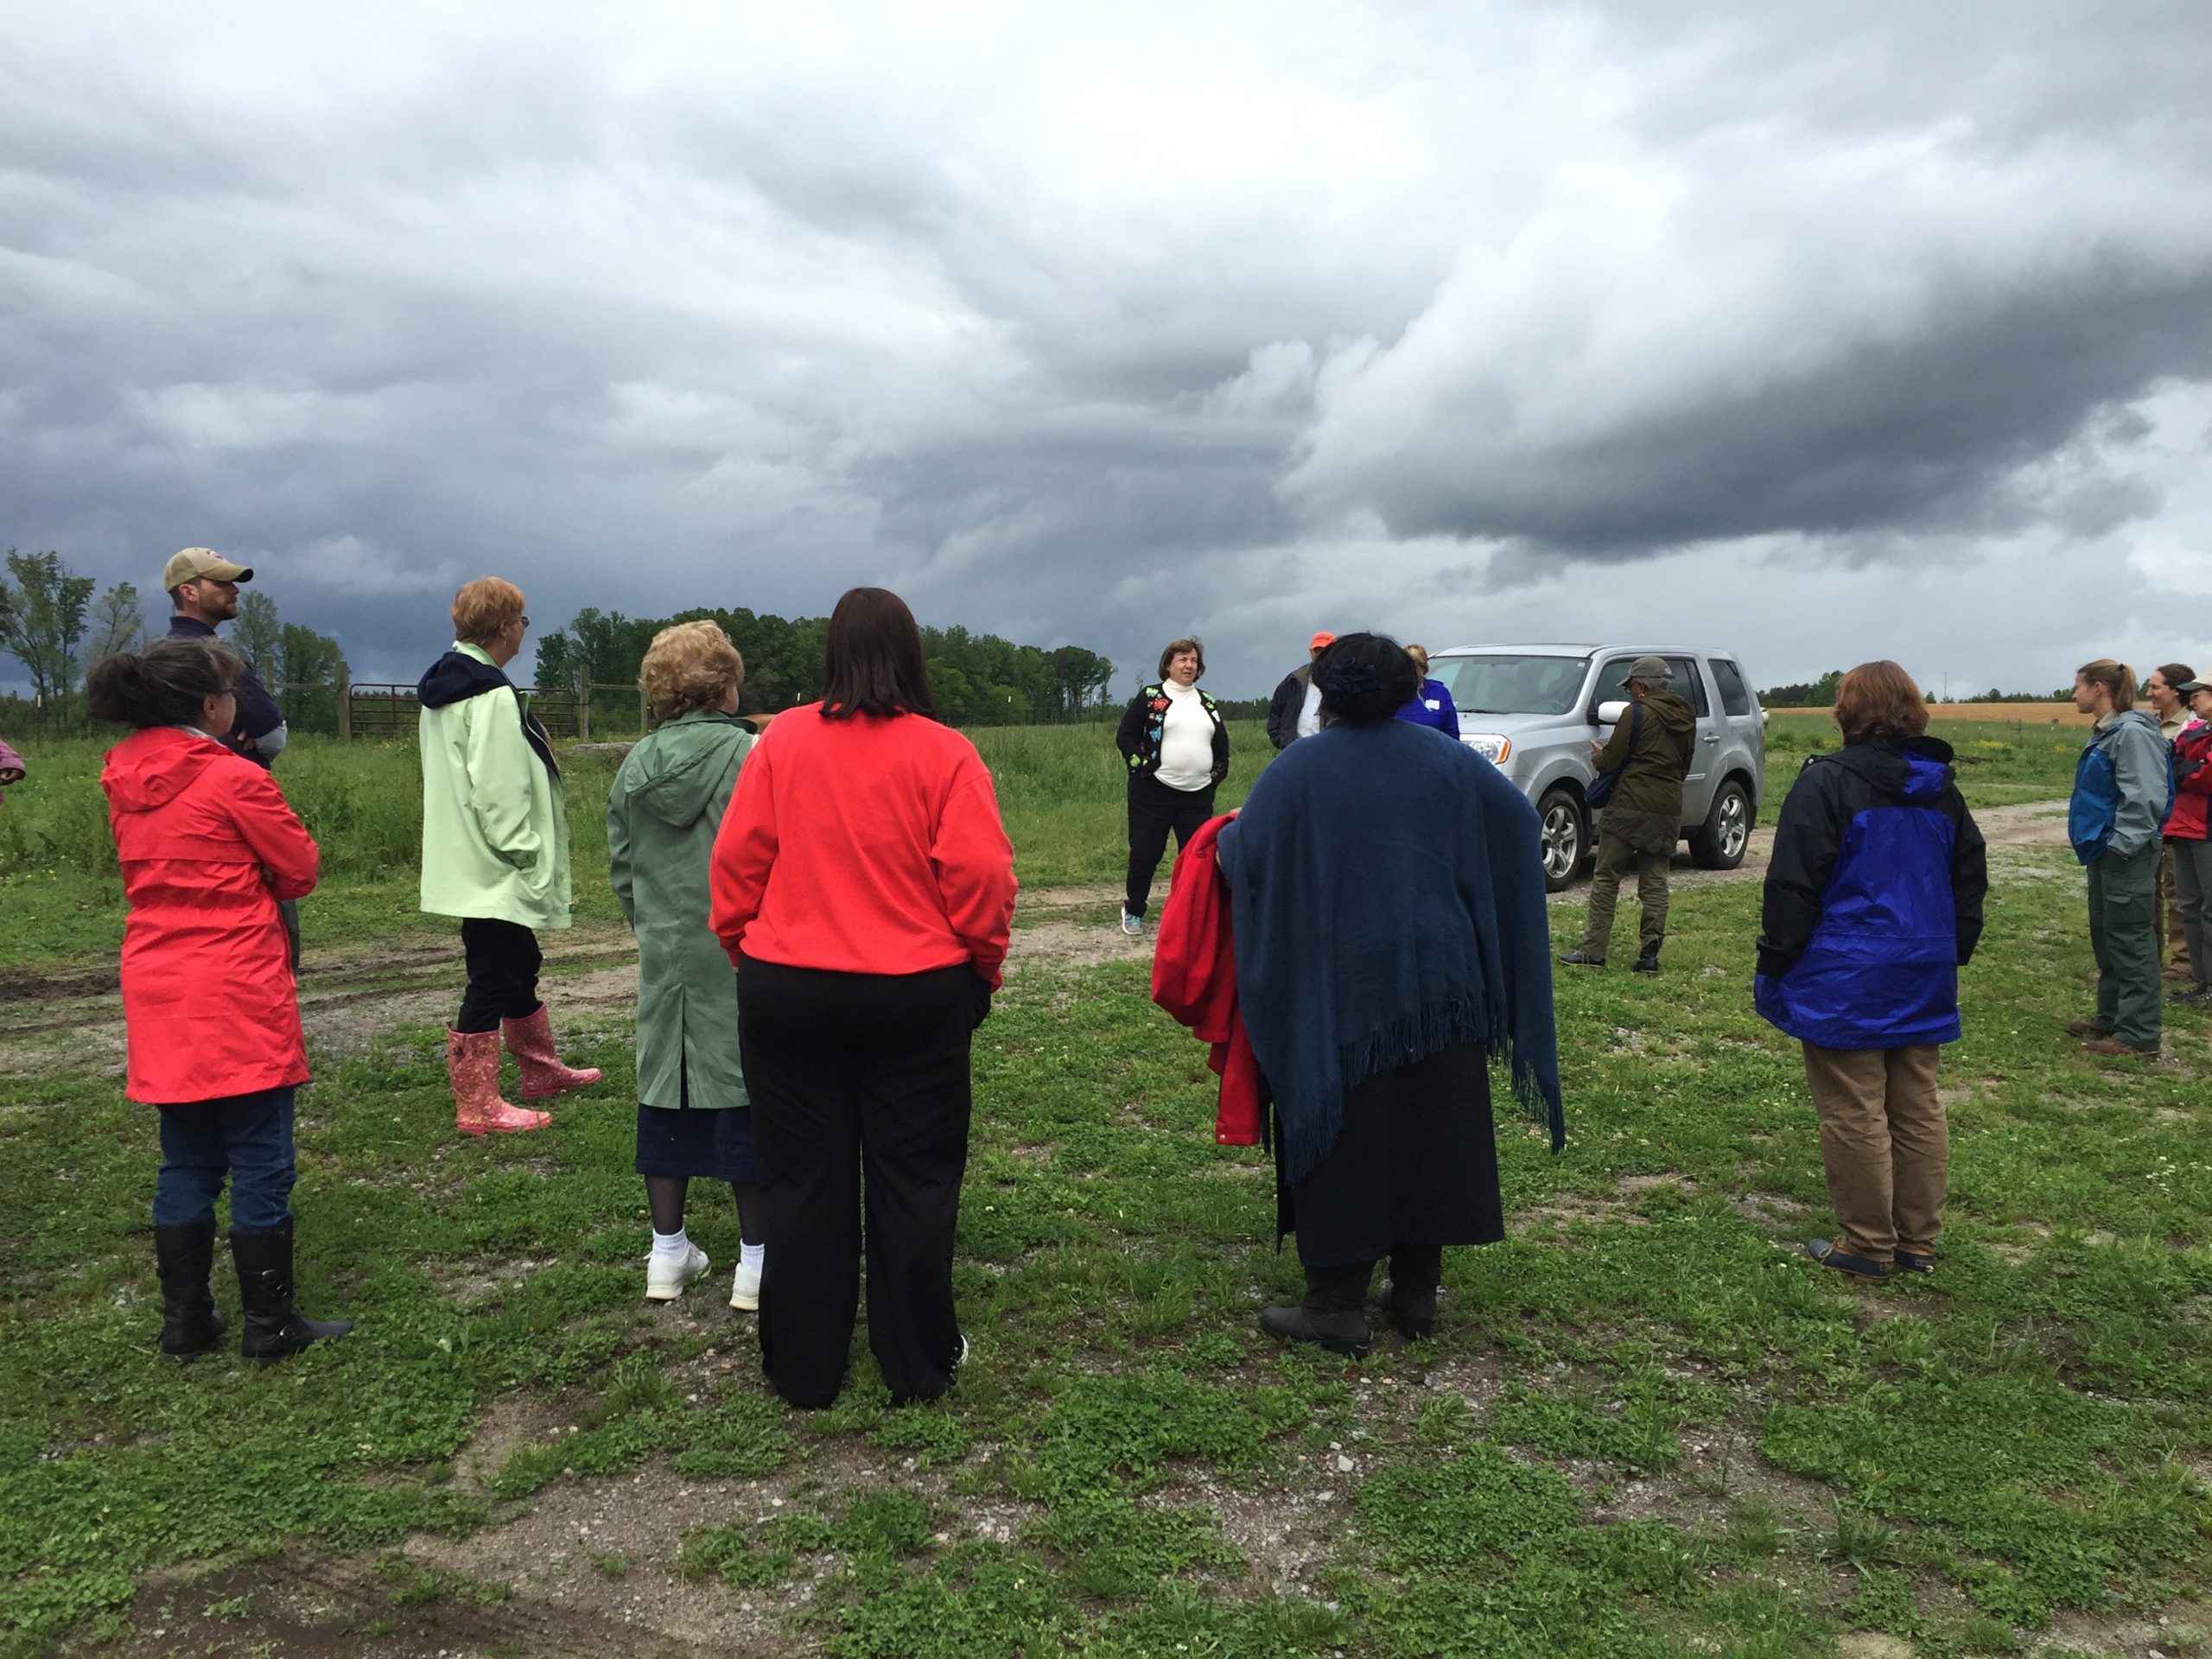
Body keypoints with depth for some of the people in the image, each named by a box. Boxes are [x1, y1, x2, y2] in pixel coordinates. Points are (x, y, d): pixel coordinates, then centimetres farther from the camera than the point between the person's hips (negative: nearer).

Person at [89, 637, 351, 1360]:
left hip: (159, 997, 7)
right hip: (240, 1000, -7)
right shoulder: (235, 778, -13)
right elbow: (300, 873, -4)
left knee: (185, 1164, 15)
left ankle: (185, 1321, 22)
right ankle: (269, 1325, 10)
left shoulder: (123, 781, 6)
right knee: (261, 1165, 2)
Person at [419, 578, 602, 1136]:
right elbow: (498, 793, -24)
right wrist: (527, 855, -18)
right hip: (496, 874, -11)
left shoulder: (444, 690, 13)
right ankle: (477, 1107, 5)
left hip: (472, 870, 11)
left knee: (519, 969, 22)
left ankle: (542, 1069, 37)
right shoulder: (492, 697, -19)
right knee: (492, 984, -3)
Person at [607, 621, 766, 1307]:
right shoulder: (754, 758, -13)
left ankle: (668, 1252, 23)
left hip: (665, 959, 5)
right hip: (742, 959, -5)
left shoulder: (635, 767, 4)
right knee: (746, 1095, 3)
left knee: (666, 1091, 13)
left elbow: (620, 872, 11)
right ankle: (755, 1260, 11)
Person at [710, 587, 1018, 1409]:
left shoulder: (781, 740, -4)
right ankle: (918, 1364, 22)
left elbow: (736, 861, -1)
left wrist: (742, 945, 14)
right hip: (916, 998, -1)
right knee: (914, 1179, 11)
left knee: (802, 1181, 13)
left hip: (787, 993, 2)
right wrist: (985, 966, 5)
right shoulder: (944, 753, -9)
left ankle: (803, 1369, 24)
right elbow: (981, 878, -11)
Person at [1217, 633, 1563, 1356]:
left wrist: (1224, 835, 11)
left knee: (1340, 1139, 4)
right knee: (1433, 1134, 12)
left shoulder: (1296, 772, -8)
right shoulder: (1447, 761, 2)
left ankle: (1337, 1306, 6)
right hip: (1437, 985, 3)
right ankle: (1417, 1294, 19)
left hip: (1336, 991, -3)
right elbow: (1521, 820, 8)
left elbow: (1241, 854, -11)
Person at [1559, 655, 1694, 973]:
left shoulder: (1637, 713, -7)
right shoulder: (1685, 718, 14)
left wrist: (1598, 756, 15)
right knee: (1654, 883, 8)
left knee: (1606, 879, 0)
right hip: (1668, 811, 6)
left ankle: (1594, 952, -1)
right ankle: (1650, 953, 3)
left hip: (1629, 807, -6)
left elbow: (1611, 761, -8)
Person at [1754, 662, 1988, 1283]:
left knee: (1855, 1115, 1)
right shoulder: (1942, 788, 9)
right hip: (1924, 976, 7)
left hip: (1845, 980, -7)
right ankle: (1918, 1242, 22)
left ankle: (1867, 1246, 8)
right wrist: (1953, 952, 25)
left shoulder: (1827, 781, -13)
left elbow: (1793, 885, -14)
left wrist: (1775, 962, -6)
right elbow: (1970, 881, 17)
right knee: (1918, 1110, 14)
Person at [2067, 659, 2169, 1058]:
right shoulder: (2106, 733, 12)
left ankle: (2138, 1033, 1)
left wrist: (2121, 845, -21)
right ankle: (2110, 1018, 27)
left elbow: (2146, 798, -23)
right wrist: (2099, 843, 16)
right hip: (2105, 851, 10)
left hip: (2126, 858, -10)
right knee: (2105, 938, 17)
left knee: (2131, 943, -4)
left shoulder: (2133, 732, -18)